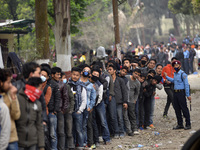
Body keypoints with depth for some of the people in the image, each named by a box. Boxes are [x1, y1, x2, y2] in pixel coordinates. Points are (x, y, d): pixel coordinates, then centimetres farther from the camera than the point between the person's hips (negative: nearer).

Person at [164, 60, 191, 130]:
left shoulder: (183, 74, -10)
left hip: (181, 92, -8)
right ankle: (180, 124, 17)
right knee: (177, 109, 9)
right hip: (175, 92, 8)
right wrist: (167, 77, 37)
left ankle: (188, 124, -1)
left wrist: (188, 95, -14)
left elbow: (186, 85, -11)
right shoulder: (175, 74, 14)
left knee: (184, 108, -6)